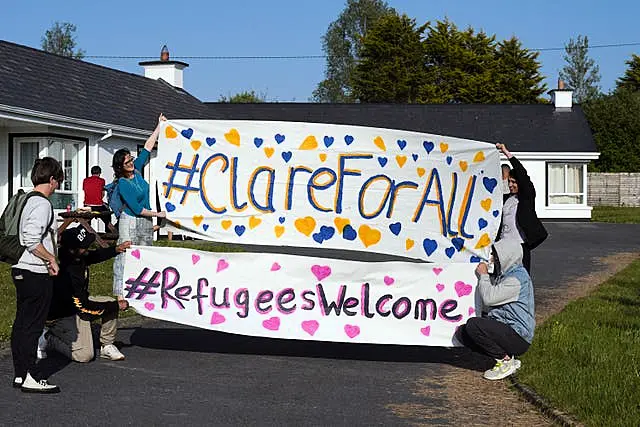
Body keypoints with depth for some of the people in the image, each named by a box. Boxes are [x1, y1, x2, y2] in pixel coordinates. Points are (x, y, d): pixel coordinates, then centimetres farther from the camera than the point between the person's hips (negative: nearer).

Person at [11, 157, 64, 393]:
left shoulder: (27, 201, 13)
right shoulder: (42, 204, -15)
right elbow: (32, 240, -23)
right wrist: (51, 259, -13)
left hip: (21, 270, 9)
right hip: (37, 274, -9)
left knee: (21, 324, 12)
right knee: (32, 325, -5)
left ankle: (20, 373, 18)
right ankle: (31, 377, -1)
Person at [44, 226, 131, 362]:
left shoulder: (79, 256, -11)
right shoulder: (66, 274, -35)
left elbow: (94, 256, 16)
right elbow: (84, 307, -27)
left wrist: (116, 249, 0)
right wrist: (116, 306, -21)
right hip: (64, 316, -9)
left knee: (111, 302, -5)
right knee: (84, 355, -16)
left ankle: (106, 346, 7)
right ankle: (49, 339, 6)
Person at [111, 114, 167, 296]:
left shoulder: (136, 170, 2)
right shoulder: (122, 184, -17)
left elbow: (148, 147, 9)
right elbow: (137, 209, -17)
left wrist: (159, 126, 7)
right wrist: (158, 214, -9)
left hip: (146, 221, 8)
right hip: (130, 221, -8)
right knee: (126, 257, -7)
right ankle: (120, 295, -6)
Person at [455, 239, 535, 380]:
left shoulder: (517, 278, -16)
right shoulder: (504, 275, 16)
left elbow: (489, 298, -21)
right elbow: (489, 306, 16)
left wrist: (484, 275, -6)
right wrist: (483, 275, 8)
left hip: (519, 337, -10)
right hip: (506, 331, 10)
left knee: (473, 325, -26)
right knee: (461, 332, 1)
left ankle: (505, 360, -10)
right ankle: (507, 358, 4)